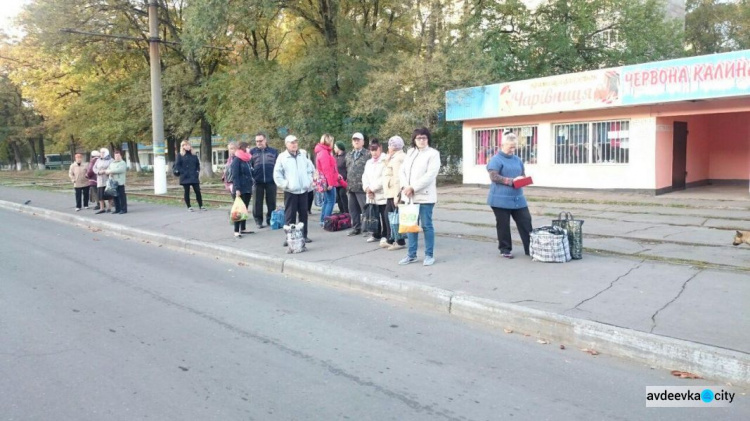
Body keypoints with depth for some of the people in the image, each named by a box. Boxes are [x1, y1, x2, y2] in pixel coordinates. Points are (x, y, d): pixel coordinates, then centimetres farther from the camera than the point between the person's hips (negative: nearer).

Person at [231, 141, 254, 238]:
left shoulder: (247, 160, 14)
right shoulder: (237, 160, -9)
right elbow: (235, 176, -15)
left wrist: (251, 187, 17)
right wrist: (237, 189, -22)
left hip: (248, 189, 8)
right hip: (240, 190, -8)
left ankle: (243, 229, 19)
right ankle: (236, 231, -1)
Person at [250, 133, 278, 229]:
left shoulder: (273, 151, 7)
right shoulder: (252, 151, 6)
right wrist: (252, 176, -2)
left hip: (271, 181, 0)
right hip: (257, 181, 0)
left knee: (271, 202, 6)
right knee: (257, 202, 4)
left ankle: (270, 219, 18)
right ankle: (258, 220, 13)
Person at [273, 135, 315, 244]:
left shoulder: (303, 154, 9)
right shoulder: (282, 157, -3)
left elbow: (310, 169, 15)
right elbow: (277, 175, -3)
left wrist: (309, 182, 6)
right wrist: (285, 185, -10)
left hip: (304, 190, 4)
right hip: (290, 191, -4)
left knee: (303, 214, 8)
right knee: (290, 215, -3)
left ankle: (304, 235, 17)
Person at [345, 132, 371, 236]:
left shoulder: (368, 154, -4)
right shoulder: (349, 155, 19)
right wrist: (348, 183, 12)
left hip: (362, 187, -7)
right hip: (351, 187, 7)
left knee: (365, 208, -4)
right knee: (353, 209, 11)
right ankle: (356, 228, 20)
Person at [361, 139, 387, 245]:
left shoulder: (385, 161, -7)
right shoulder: (368, 162, 19)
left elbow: (384, 178, -15)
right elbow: (365, 177, 14)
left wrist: (372, 188, -12)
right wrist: (367, 188, -5)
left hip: (382, 195, -7)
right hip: (371, 196, 7)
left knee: (384, 216, -4)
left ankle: (385, 236, 6)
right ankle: (376, 234, 24)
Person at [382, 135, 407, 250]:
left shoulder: (397, 158, -14)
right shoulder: (396, 157, 18)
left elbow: (398, 178, -21)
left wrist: (396, 195, -24)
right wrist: (387, 160, 8)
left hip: (395, 193, -10)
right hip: (391, 192, 10)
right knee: (388, 214, 15)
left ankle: (400, 242, 4)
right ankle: (390, 239, 23)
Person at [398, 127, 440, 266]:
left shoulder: (433, 153, -4)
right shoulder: (410, 152, 15)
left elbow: (430, 175, -14)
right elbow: (402, 171, 9)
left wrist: (413, 187, -18)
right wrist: (405, 186, -9)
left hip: (424, 196, -5)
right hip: (409, 196, 6)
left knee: (426, 225, 1)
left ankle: (429, 255, 11)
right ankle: (412, 255, 20)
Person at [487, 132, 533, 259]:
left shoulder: (517, 159, 16)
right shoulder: (496, 160, -6)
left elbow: (523, 175, 22)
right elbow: (494, 177, -17)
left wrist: (522, 179, -3)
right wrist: (512, 180, -21)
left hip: (518, 198, 6)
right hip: (501, 199, -6)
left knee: (526, 222, 4)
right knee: (503, 225, 2)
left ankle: (530, 248, 11)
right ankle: (505, 249, 15)